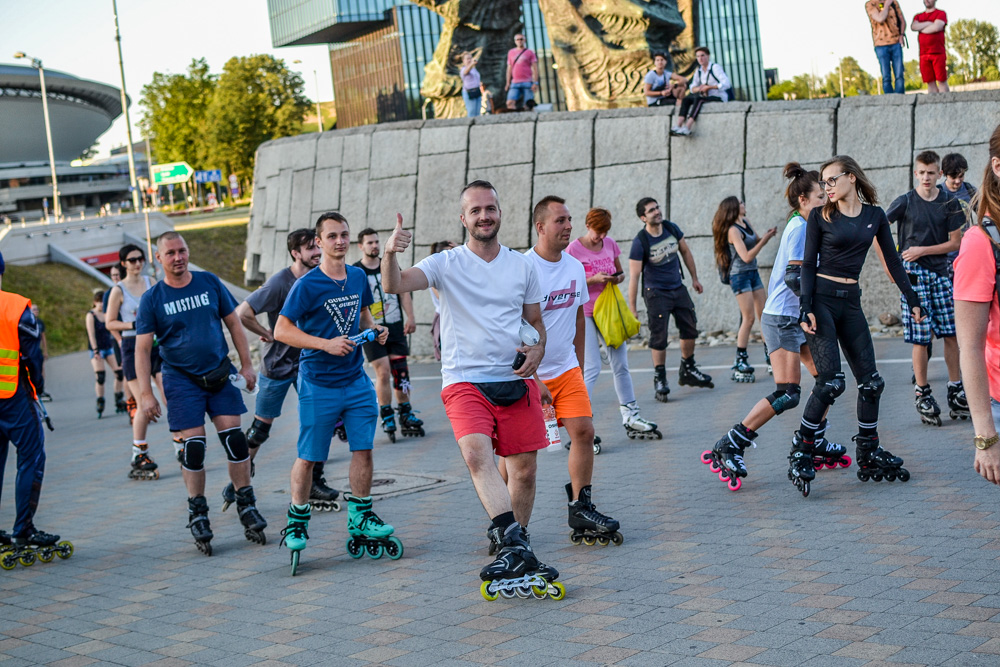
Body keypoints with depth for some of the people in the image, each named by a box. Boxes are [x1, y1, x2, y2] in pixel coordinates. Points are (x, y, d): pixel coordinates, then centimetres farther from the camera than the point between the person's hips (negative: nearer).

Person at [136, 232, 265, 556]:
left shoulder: (210, 283, 3)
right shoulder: (152, 298, -3)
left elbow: (233, 323, 10)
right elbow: (142, 349, -4)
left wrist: (247, 365, 5)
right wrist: (145, 393, -11)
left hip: (220, 374, 2)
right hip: (181, 380, -2)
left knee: (234, 439, -5)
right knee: (192, 446, -4)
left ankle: (247, 505, 7)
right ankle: (197, 513, 10)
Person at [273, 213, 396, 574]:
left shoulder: (358, 277, 6)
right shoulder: (307, 285, -12)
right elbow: (282, 330, -12)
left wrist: (374, 328, 0)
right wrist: (326, 344, -22)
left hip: (355, 380, 5)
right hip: (318, 385, -5)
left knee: (363, 448, 2)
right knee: (308, 457, 2)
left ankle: (360, 517, 15)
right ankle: (297, 519, 20)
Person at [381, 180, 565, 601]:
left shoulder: (523, 266, 10)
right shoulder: (446, 265, 0)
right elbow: (395, 285, -16)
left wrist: (537, 351, -2)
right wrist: (390, 253, -38)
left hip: (516, 380, 4)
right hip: (464, 381, -3)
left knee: (524, 470, 5)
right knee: (477, 453, -27)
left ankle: (513, 550, 25)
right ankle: (516, 550, -33)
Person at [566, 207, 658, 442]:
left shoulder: (610, 244, 7)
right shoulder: (574, 249, -10)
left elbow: (621, 273, 18)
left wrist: (618, 278, -5)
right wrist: (593, 279, -22)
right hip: (585, 313, -6)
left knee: (621, 365, 10)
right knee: (591, 369, -12)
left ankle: (630, 418, 22)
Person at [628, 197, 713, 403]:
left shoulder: (672, 229, -4)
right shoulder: (640, 242, -19)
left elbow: (685, 252, 13)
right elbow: (634, 276, -19)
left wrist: (694, 278, 15)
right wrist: (632, 308, -21)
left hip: (678, 288, 6)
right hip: (656, 293, -6)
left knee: (690, 329, 12)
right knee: (659, 337, -7)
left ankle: (687, 371, 30)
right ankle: (659, 379, 5)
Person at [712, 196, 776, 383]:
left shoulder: (745, 223, 9)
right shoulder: (733, 230, -15)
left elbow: (756, 242, 19)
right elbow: (746, 256, -20)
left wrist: (767, 235, -1)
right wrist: (764, 240, -17)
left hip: (753, 273, 8)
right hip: (740, 275, -8)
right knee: (748, 318, -9)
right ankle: (740, 362, -5)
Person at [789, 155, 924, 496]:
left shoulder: (875, 215, 8)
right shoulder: (820, 216, -1)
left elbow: (893, 261, 13)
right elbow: (808, 264, -2)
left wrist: (912, 299, 9)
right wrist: (806, 309, -12)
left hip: (851, 302, 4)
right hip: (821, 299, -4)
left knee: (871, 381, 3)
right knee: (831, 381, -15)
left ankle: (868, 456, 15)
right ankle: (800, 452, -5)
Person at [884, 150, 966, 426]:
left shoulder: (949, 202, 3)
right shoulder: (905, 202, -3)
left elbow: (955, 242, 3)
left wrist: (923, 250, -8)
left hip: (941, 272, 3)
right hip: (913, 274, -3)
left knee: (952, 334, 3)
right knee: (921, 338, -3)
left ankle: (955, 389, 13)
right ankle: (922, 394, 6)